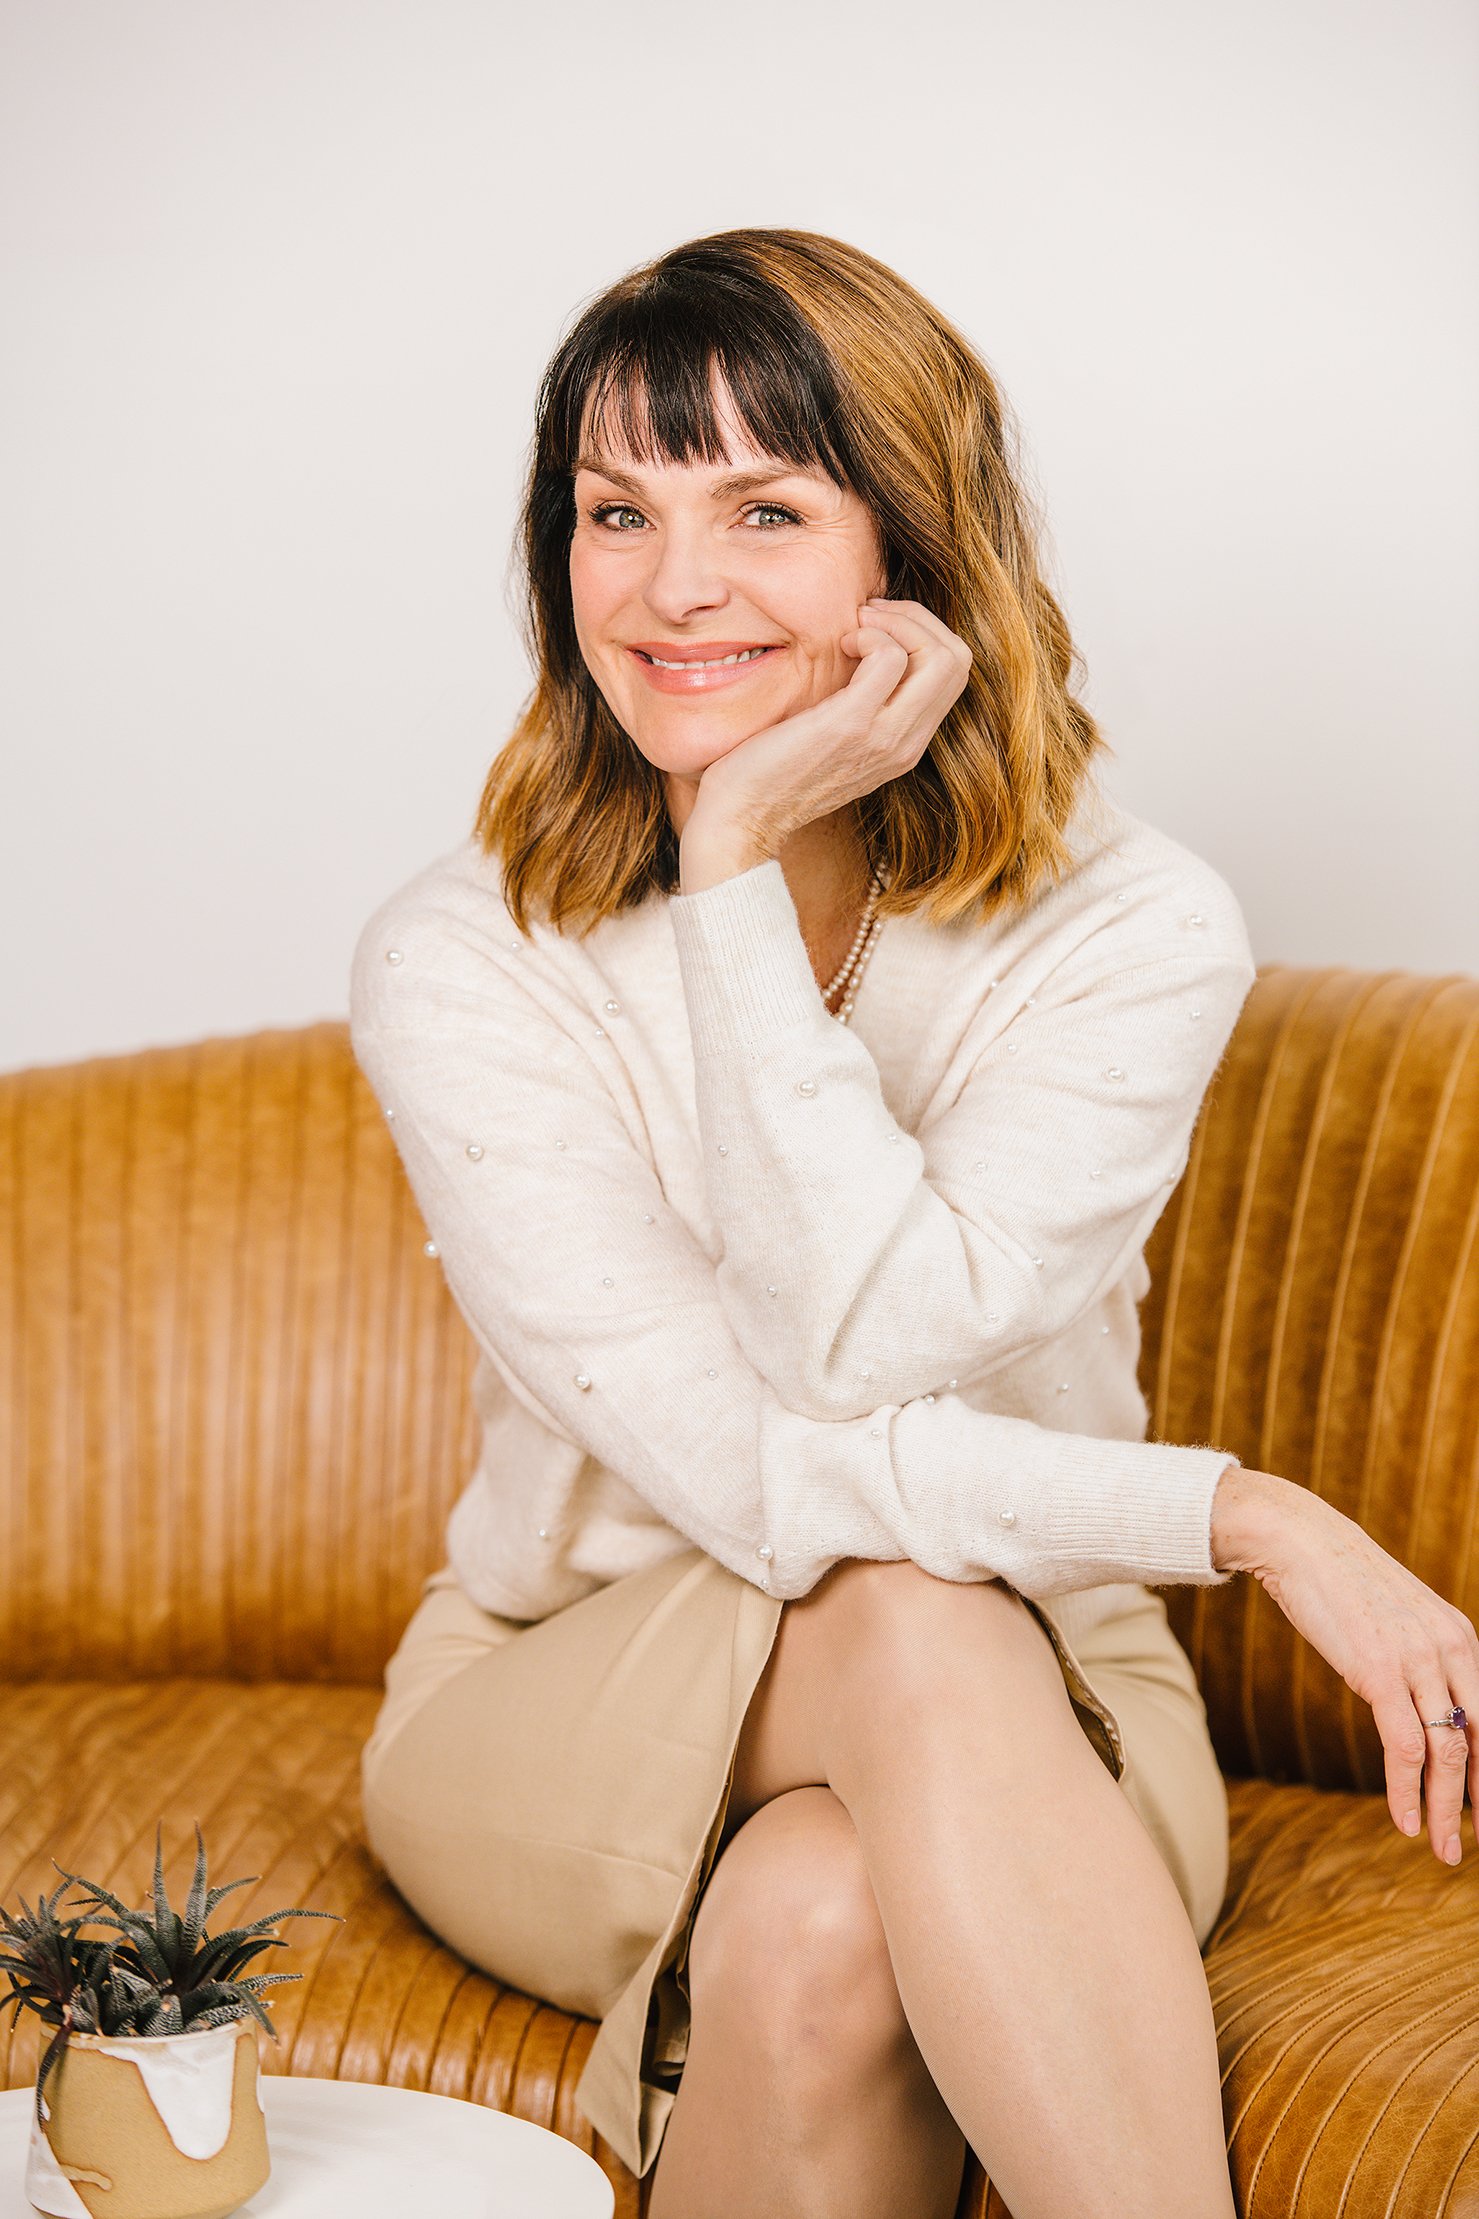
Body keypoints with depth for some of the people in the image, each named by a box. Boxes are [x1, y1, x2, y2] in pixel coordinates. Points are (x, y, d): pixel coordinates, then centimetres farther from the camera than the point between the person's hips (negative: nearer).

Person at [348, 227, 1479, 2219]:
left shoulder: (1133, 930, -10)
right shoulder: (460, 967, -10)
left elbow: (863, 1343, -25)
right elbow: (731, 1456, -19)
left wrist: (741, 861, -24)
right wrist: (1256, 1516, -22)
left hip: (1024, 1719, 0)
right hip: (572, 1711, 1)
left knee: (821, 1922, -36)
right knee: (911, 1612, -33)